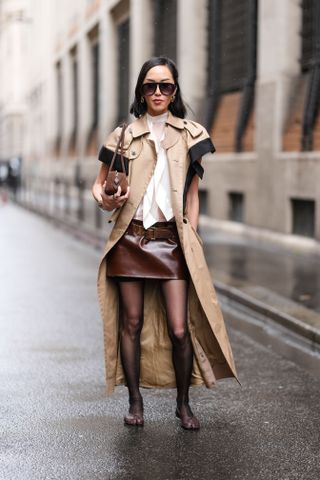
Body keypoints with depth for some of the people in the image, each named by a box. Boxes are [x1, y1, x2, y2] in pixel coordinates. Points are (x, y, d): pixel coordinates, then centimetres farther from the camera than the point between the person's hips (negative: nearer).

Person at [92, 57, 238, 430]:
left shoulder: (190, 135, 7)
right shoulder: (124, 136, 7)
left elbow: (192, 195, 10)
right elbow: (99, 184, 14)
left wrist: (190, 238, 3)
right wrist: (105, 200, -8)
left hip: (172, 241, 0)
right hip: (131, 240, 1)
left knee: (180, 329, -5)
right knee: (132, 324, 5)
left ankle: (183, 404, 13)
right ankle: (135, 402, 19)